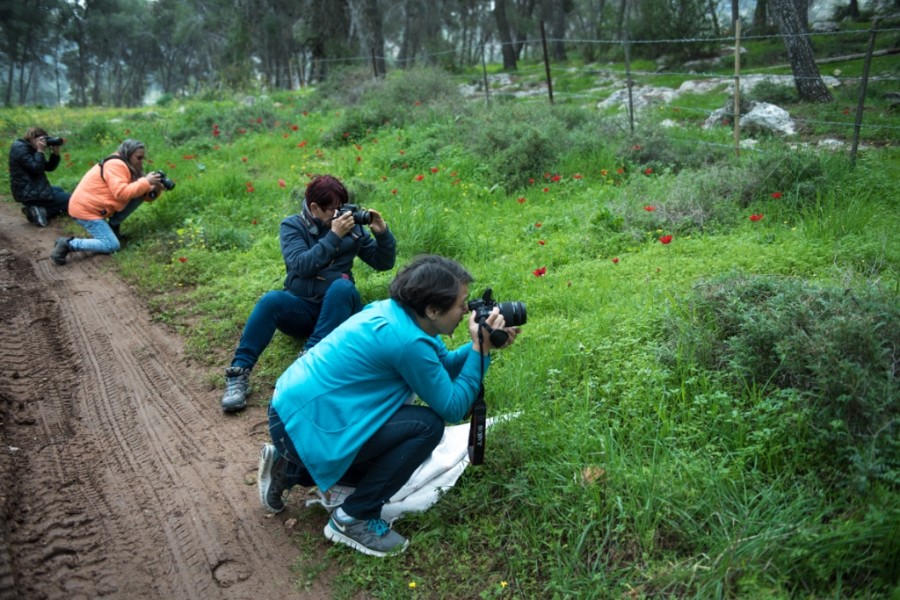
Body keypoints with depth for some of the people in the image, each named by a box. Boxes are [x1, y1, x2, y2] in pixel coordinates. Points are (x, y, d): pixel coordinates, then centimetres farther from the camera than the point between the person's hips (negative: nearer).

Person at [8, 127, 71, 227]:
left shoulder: (30, 149, 17)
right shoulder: (20, 148, -13)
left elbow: (49, 167, 14)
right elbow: (35, 168, -22)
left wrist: (55, 152, 2)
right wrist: (40, 151, -15)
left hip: (31, 190, 10)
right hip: (30, 194, -10)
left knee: (59, 190, 35)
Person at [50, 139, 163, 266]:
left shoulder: (127, 167, 12)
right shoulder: (116, 165, -18)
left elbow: (138, 193, 9)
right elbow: (121, 193, -30)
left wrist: (155, 190, -11)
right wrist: (146, 182, -26)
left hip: (94, 206, 9)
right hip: (84, 209, -9)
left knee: (138, 196, 0)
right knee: (112, 246, -18)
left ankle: (112, 227, 7)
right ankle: (68, 244, -10)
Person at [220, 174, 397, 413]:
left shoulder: (351, 225, 7)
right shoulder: (292, 226, 1)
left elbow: (384, 263, 9)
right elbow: (301, 265, -16)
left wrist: (382, 232, -8)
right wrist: (334, 236, -23)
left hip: (337, 309, 1)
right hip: (300, 308, -1)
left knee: (343, 286, -32)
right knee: (271, 300, -32)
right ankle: (239, 372, -32)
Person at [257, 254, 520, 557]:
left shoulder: (394, 311, 2)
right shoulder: (408, 341, -25)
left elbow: (442, 365, 15)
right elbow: (453, 408, -15)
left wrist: (481, 345, 1)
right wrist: (481, 349, -12)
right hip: (304, 424, -10)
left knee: (384, 463, 24)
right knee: (427, 425, -15)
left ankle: (288, 467, 23)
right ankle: (354, 518, -3)